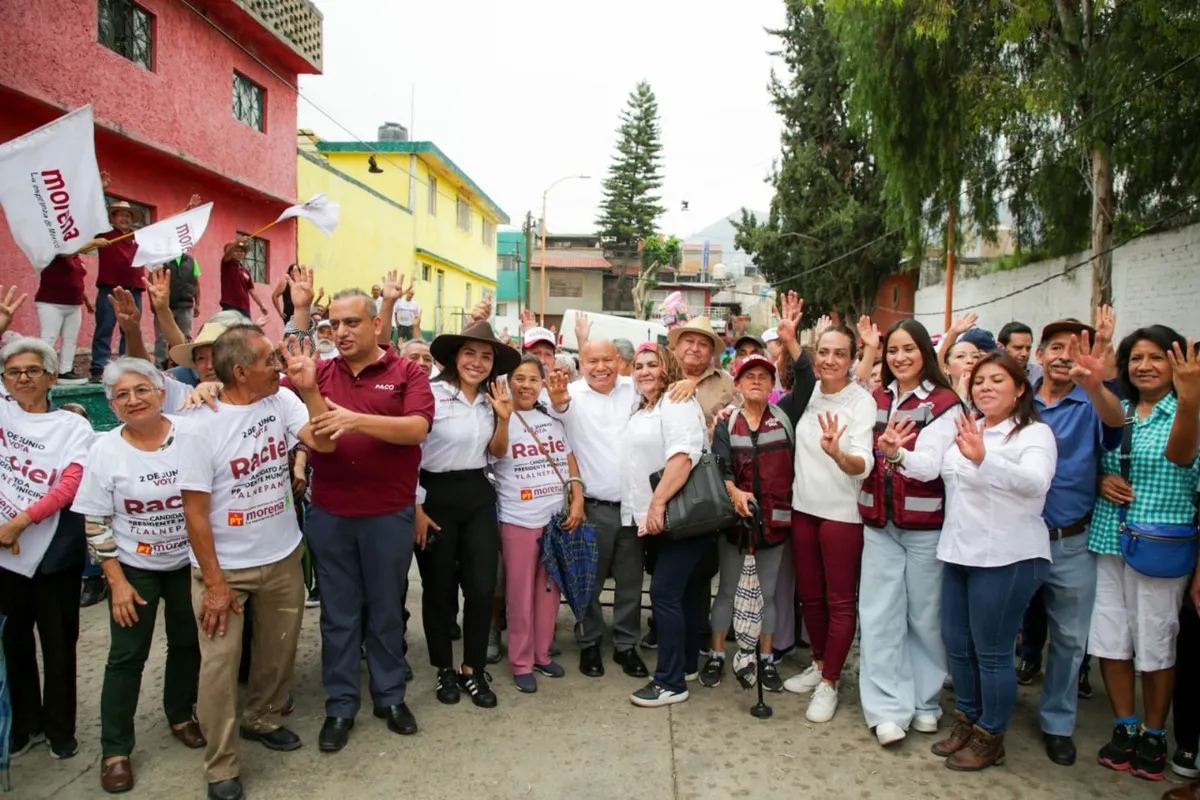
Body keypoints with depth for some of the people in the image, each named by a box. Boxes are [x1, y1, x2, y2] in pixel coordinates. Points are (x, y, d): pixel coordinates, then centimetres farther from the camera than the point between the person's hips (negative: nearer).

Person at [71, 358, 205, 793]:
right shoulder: (105, 450, -11)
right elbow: (96, 524, -6)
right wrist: (116, 582, -8)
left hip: (189, 562, 1)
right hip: (134, 568, -1)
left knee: (188, 644, 15)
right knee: (127, 656, 5)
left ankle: (180, 715, 38)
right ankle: (115, 749, 21)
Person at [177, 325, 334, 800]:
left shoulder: (281, 402, -4)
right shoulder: (198, 425, -16)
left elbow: (325, 442, -14)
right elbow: (195, 510, -14)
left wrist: (309, 389, -23)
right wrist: (214, 583, -13)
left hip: (283, 557, 4)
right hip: (224, 566, -4)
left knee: (278, 649, 17)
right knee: (220, 665, 2)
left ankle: (261, 720, 42)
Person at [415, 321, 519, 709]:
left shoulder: (489, 399, 7)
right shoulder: (431, 394, -13)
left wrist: (503, 418, -2)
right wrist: (415, 507, -13)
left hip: (479, 495, 5)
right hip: (436, 496, -5)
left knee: (482, 587, 3)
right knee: (439, 589, 8)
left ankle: (474, 670, 20)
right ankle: (445, 669, 28)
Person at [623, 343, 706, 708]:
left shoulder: (676, 402, -12)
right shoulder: (643, 409, 19)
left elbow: (683, 455, -25)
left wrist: (658, 503, -29)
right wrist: (650, 509, 19)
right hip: (666, 518, 9)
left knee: (664, 593, -8)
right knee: (680, 592, 16)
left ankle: (671, 682, 0)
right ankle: (686, 664, 28)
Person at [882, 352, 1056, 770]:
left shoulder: (1035, 433, -9)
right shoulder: (963, 430, 14)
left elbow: (1035, 482, -28)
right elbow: (929, 466, 1)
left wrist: (983, 458, -44)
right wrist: (898, 454, -19)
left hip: (1007, 558, -7)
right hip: (959, 552, 7)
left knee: (991, 651, 3)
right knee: (956, 643, 16)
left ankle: (990, 738, 21)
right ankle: (966, 721, 35)